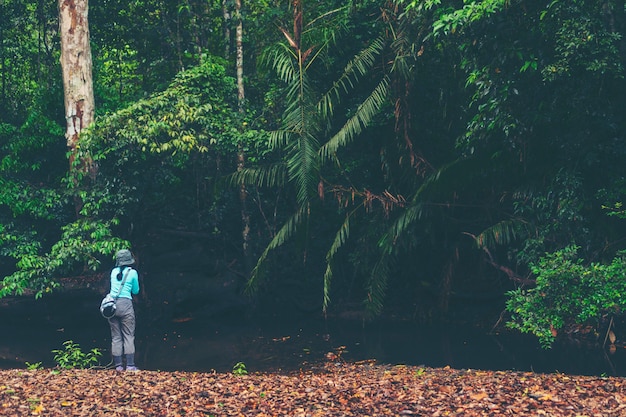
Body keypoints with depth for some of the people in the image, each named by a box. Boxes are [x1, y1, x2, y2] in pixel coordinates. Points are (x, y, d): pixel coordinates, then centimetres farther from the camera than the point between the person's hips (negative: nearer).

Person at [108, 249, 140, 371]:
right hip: (125, 304, -4)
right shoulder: (132, 272, 0)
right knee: (129, 336, 0)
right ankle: (130, 365, -5)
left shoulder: (114, 272, 11)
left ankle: (118, 365, 5)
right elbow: (136, 291, 11)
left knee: (116, 337, 7)